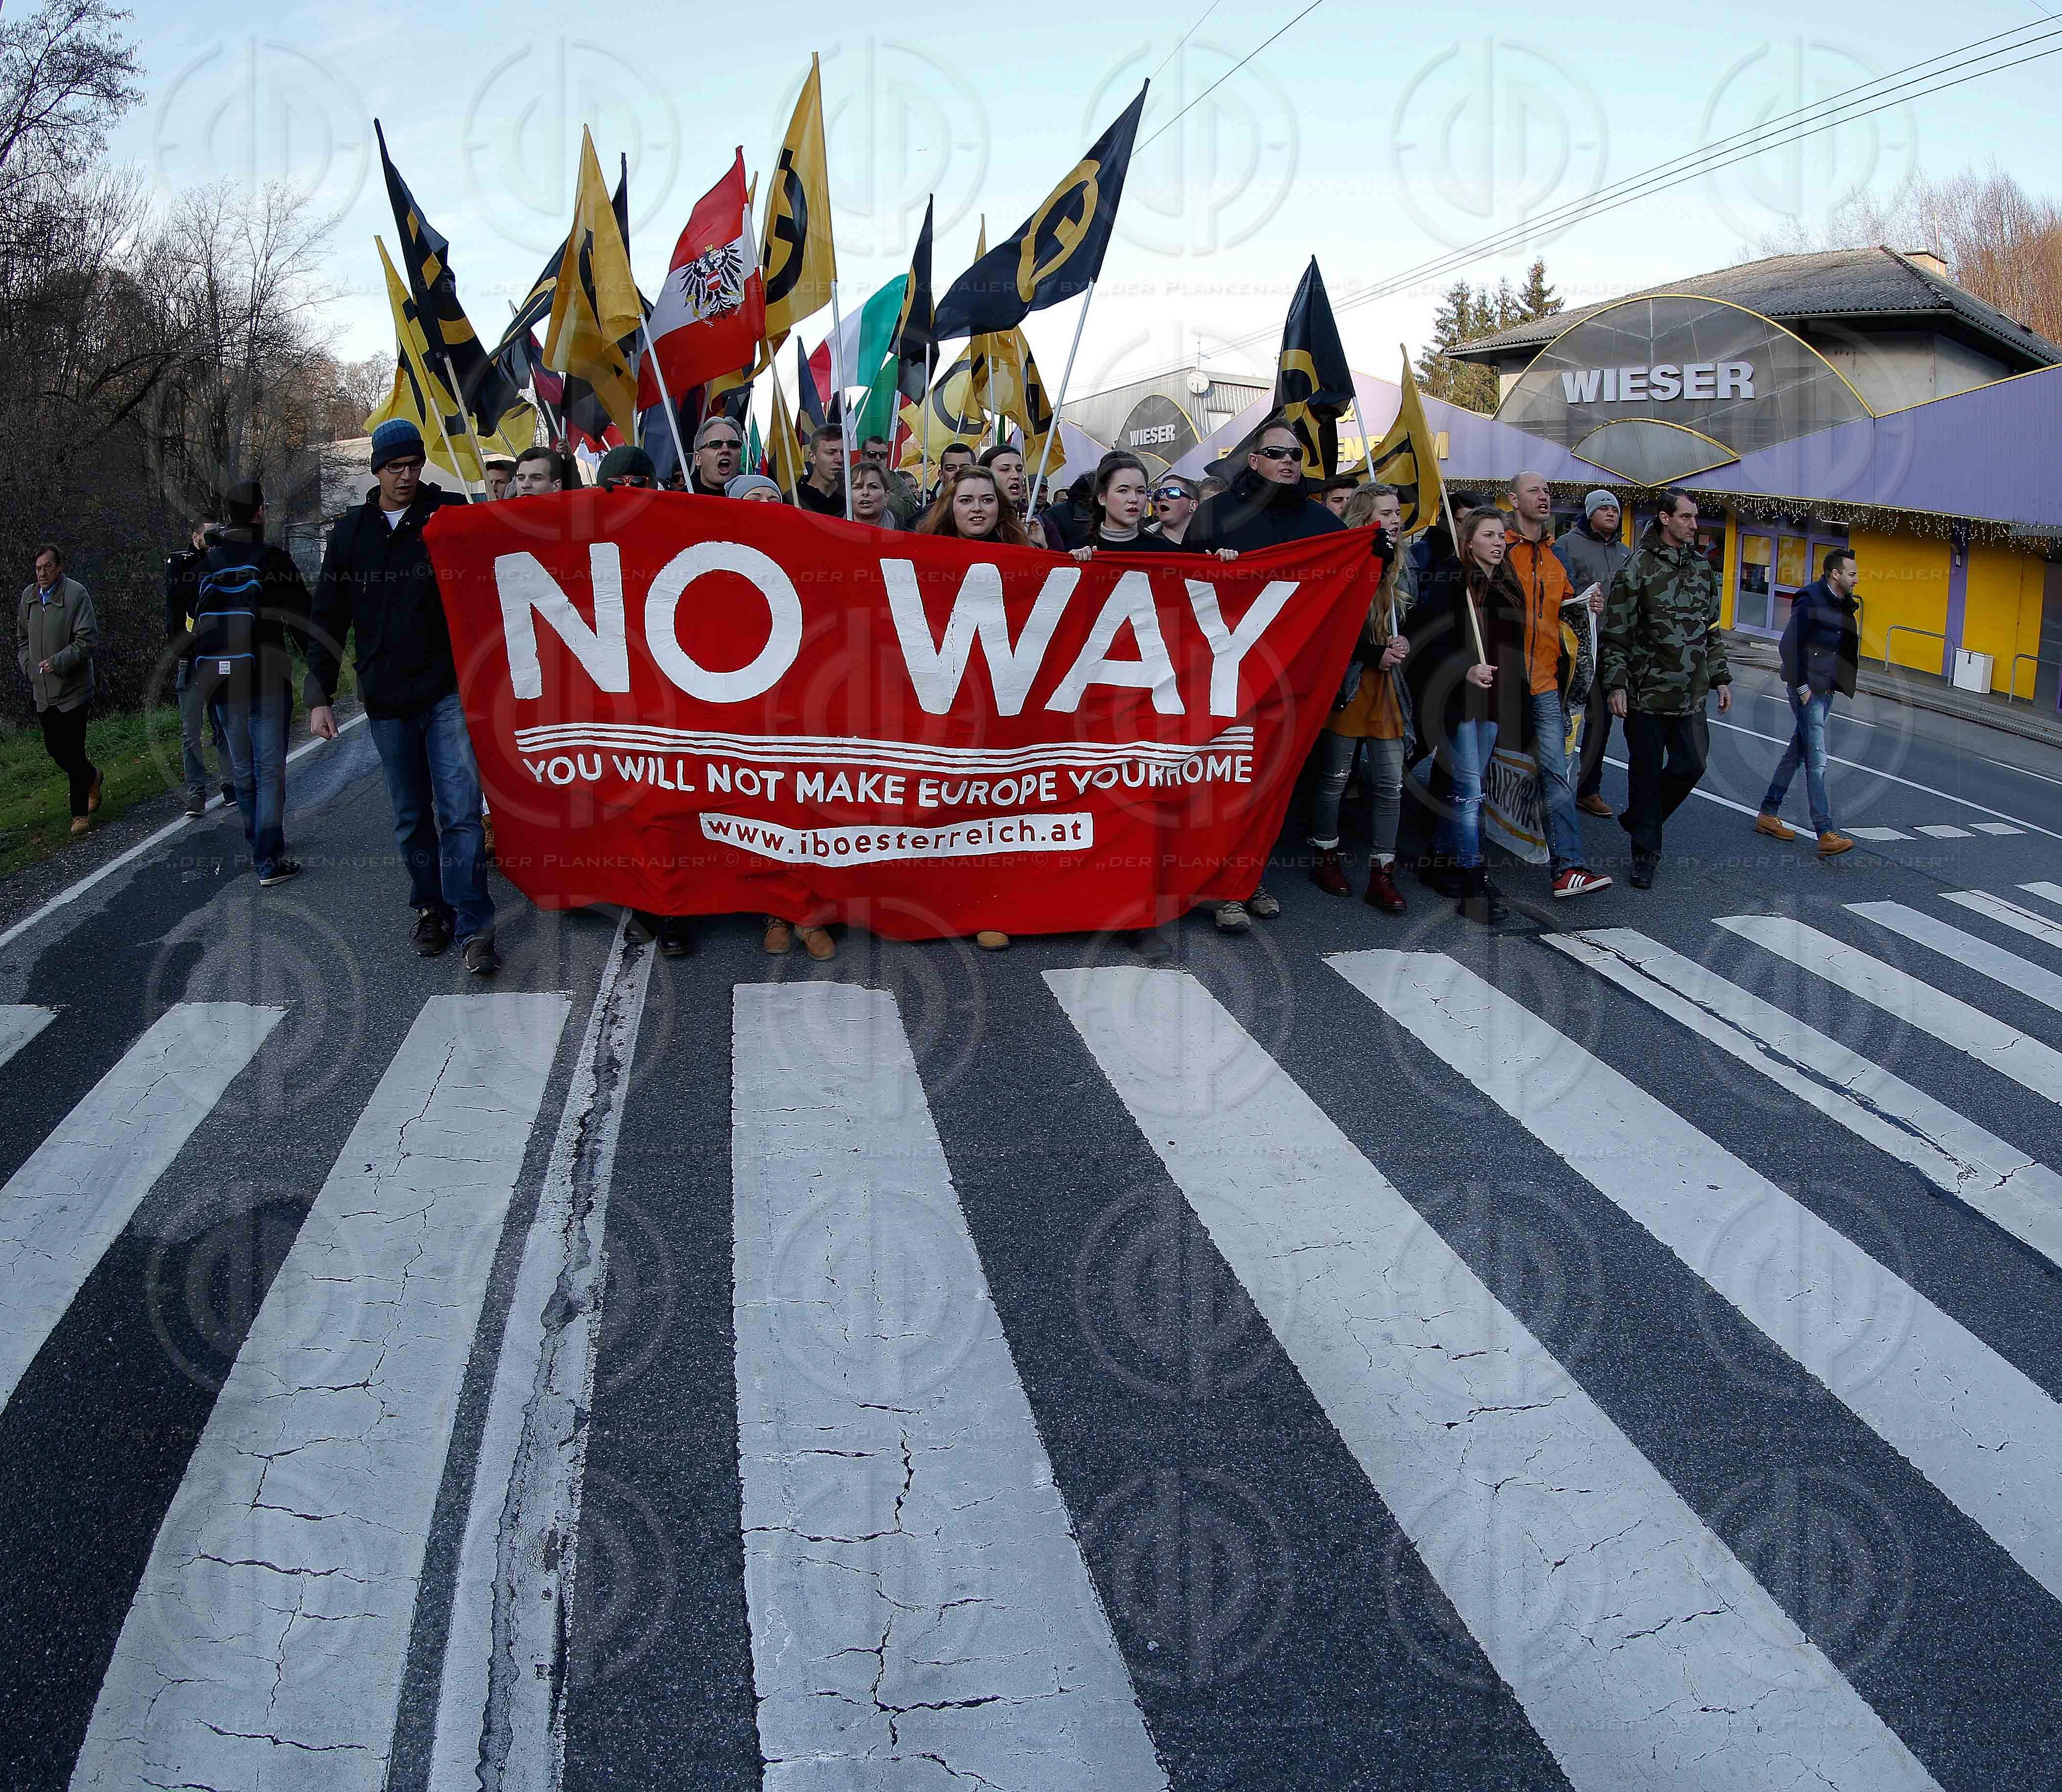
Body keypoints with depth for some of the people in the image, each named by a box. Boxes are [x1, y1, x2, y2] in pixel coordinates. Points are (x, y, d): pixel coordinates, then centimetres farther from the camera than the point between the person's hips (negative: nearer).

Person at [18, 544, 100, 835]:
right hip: (43, 691, 6)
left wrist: (58, 662, -21)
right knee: (54, 750, 12)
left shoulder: (76, 594, -11)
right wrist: (28, 665, 6)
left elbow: (88, 640, -14)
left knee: (73, 753, -4)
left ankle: (81, 813, 8)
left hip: (72, 689, -6)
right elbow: (23, 637, 22)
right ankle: (92, 777, 40)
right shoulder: (29, 596, 8)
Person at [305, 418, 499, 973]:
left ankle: (474, 927, -8)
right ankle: (431, 909, 27)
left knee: (460, 812, -10)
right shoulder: (350, 531, 8)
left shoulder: (450, 513, 0)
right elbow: (327, 620, 11)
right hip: (387, 699, 3)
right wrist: (320, 696, 6)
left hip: (448, 692, -3)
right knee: (411, 818, 12)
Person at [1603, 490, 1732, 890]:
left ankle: (1637, 820, 24)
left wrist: (1721, 678, 16)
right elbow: (1617, 634, -7)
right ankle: (1646, 853, 13)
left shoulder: (1702, 568, 12)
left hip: (1691, 696, 5)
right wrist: (1616, 685, -12)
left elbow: (1712, 629, 20)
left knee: (1691, 765, 0)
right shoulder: (1638, 568, -7)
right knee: (1647, 772, 2)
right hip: (1647, 693, -5)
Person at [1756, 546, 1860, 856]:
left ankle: (1768, 815, 24)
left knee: (1798, 752, 14)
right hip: (1807, 689, -9)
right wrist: (1801, 686, -16)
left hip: (1826, 690, 9)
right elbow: (1788, 646, -16)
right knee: (1817, 760, -9)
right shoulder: (1811, 599, -14)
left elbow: (1847, 649, 15)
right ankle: (1825, 834, -10)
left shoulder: (1845, 605, 11)